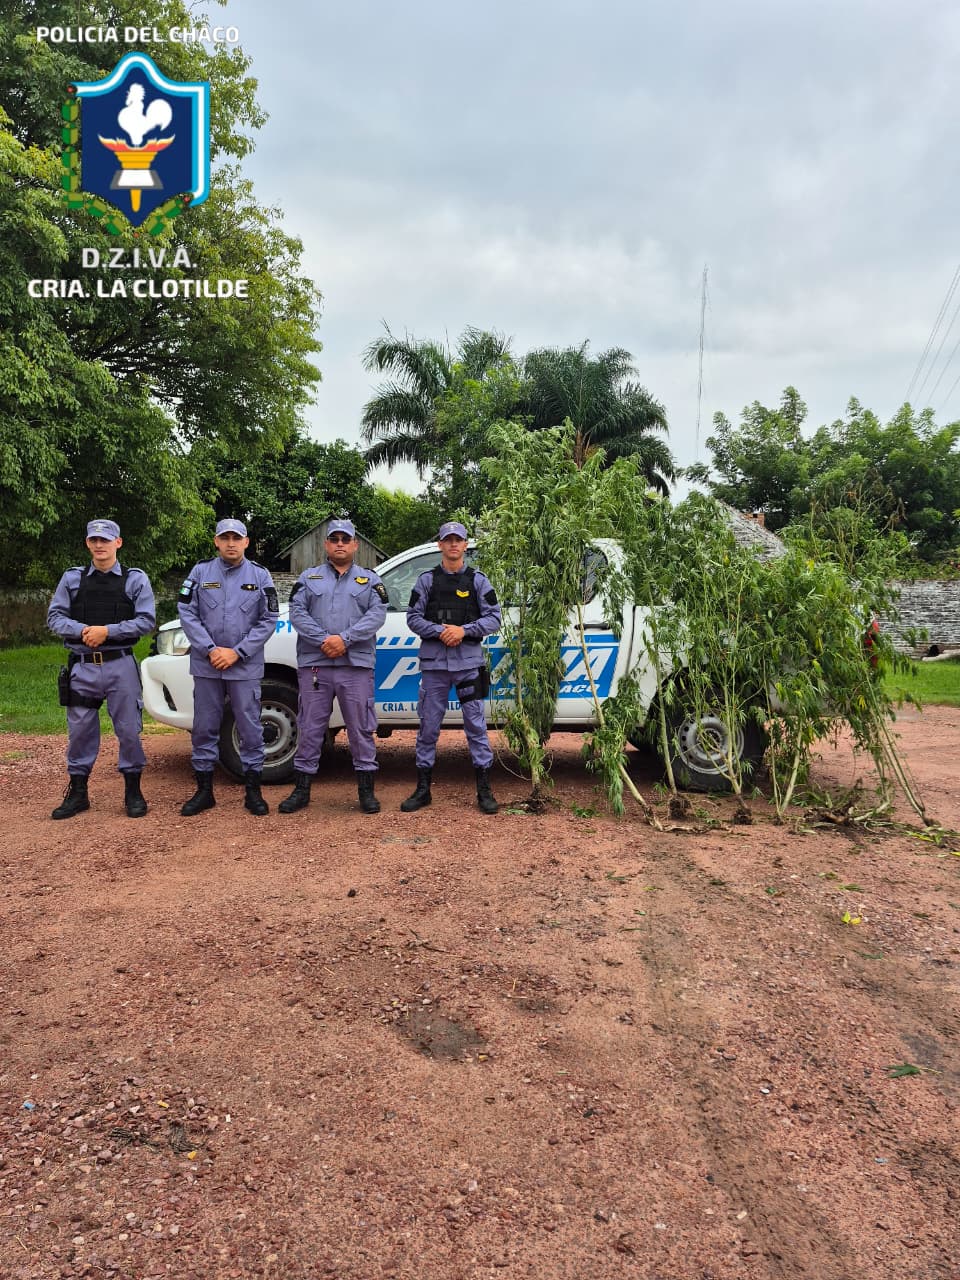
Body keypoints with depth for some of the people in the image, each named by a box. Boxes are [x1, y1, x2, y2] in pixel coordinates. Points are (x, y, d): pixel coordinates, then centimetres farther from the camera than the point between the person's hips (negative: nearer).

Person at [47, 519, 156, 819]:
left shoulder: (135, 579, 2)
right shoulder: (72, 578, 9)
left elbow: (147, 621, -5)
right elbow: (55, 617, 5)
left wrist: (107, 630, -15)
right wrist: (82, 630, -14)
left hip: (120, 665, -2)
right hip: (82, 666, 2)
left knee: (128, 729, 2)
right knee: (80, 730, 8)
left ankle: (133, 791, 15)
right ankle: (77, 792, 21)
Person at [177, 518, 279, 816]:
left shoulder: (260, 575, 2)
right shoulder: (201, 571, 4)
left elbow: (269, 620, 0)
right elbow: (187, 613, 1)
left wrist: (237, 652, -9)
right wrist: (210, 650, -10)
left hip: (245, 667, -1)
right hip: (206, 665, 1)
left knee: (250, 728, 2)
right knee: (204, 728, 8)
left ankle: (253, 791, 12)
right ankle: (204, 791, 19)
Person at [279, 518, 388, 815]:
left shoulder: (369, 579, 12)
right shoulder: (309, 577, 13)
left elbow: (377, 615, -2)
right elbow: (297, 612, 1)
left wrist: (344, 639, -15)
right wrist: (323, 640, -14)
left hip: (357, 665, 0)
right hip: (314, 664, 1)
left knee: (361, 728, 2)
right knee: (310, 727, 5)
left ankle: (366, 789, 11)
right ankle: (302, 789, 14)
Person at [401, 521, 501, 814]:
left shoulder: (478, 580, 7)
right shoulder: (427, 580, 9)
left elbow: (493, 617, 2)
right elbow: (413, 617, 4)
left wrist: (464, 630, -12)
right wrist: (439, 631, -12)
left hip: (469, 661, -1)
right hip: (433, 662, 1)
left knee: (476, 724, 1)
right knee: (428, 726, 5)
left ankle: (484, 790, 9)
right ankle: (423, 789, 15)